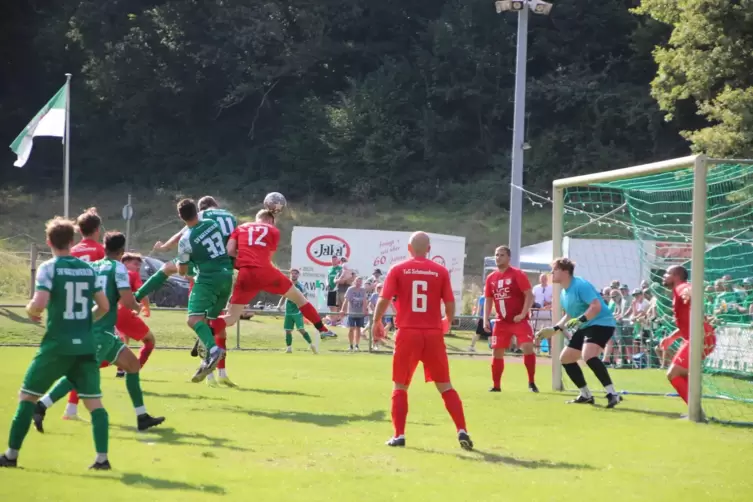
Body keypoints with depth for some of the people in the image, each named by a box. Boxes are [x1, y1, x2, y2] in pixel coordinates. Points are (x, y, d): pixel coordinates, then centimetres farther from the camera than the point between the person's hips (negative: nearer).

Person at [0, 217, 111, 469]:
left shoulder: (48, 268, -7)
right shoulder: (88, 269, 8)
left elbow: (39, 304, -19)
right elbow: (104, 307, 12)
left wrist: (30, 311, 3)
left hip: (57, 344, -4)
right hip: (85, 345, 4)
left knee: (27, 395, 10)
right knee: (94, 402, 7)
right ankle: (102, 457, -4)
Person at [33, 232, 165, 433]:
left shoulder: (92, 266, 14)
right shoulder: (117, 267, -5)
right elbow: (128, 301, -13)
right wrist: (137, 306, 8)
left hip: (90, 328, 8)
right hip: (101, 331, -8)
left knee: (132, 364, 16)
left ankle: (142, 417, 18)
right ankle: (41, 406, -24)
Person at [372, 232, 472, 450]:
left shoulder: (398, 270, -1)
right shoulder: (440, 271, 2)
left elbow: (384, 300, -5)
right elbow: (450, 304, 1)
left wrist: (377, 321, 12)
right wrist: (448, 322, 22)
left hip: (407, 333, -1)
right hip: (433, 334, 1)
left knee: (400, 386, 11)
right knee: (445, 386, 10)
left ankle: (399, 435, 6)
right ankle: (462, 431, 1)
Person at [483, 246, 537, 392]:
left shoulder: (518, 274, -7)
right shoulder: (491, 278, 9)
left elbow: (529, 295, -11)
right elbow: (488, 300, 15)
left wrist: (523, 314, -20)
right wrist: (486, 320, 4)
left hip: (519, 320, -5)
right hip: (501, 321, 5)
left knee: (527, 347, -19)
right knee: (497, 352, 3)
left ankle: (531, 383, -6)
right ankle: (496, 385, 15)